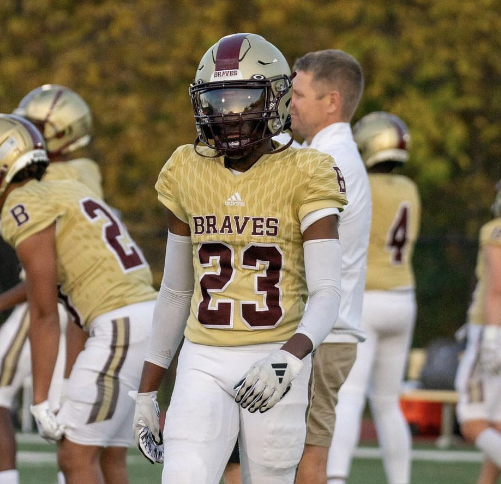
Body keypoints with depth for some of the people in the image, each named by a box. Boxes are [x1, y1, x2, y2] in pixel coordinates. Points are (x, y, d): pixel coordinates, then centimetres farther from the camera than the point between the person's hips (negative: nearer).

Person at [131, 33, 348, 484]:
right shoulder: (188, 174, 6)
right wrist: (146, 392, 16)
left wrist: (291, 357, -33)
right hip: (204, 365, 2)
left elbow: (326, 293, -14)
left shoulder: (303, 177, -6)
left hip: (274, 367, -2)